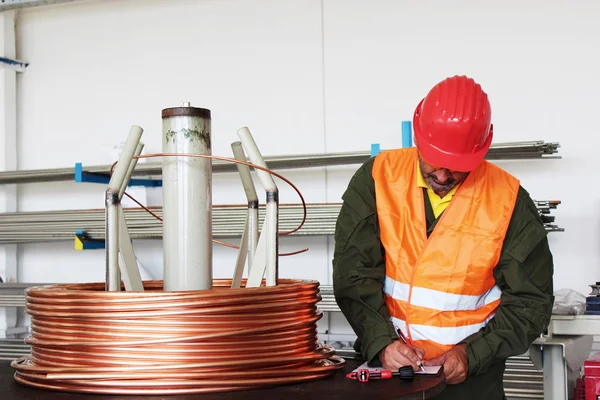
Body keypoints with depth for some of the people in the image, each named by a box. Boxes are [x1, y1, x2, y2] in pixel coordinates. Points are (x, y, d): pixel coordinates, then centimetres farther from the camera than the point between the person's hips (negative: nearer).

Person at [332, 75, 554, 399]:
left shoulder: (509, 200, -10)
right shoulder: (377, 177, -8)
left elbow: (530, 300, -5)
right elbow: (353, 272, -10)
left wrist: (472, 354, -16)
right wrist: (381, 341, -22)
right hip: (385, 363, 1)